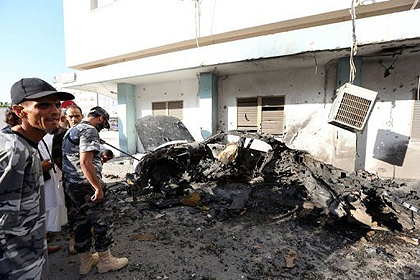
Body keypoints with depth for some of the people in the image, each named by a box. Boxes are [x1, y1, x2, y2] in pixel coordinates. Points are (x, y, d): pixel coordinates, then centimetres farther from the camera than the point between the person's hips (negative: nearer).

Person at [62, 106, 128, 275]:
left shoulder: (72, 130, 18)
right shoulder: (89, 130, -15)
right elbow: (85, 162, -24)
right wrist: (98, 187, -21)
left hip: (70, 184, 10)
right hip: (85, 185, -10)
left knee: (81, 221, 17)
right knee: (102, 221, 4)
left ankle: (85, 262, 30)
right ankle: (105, 261, 18)